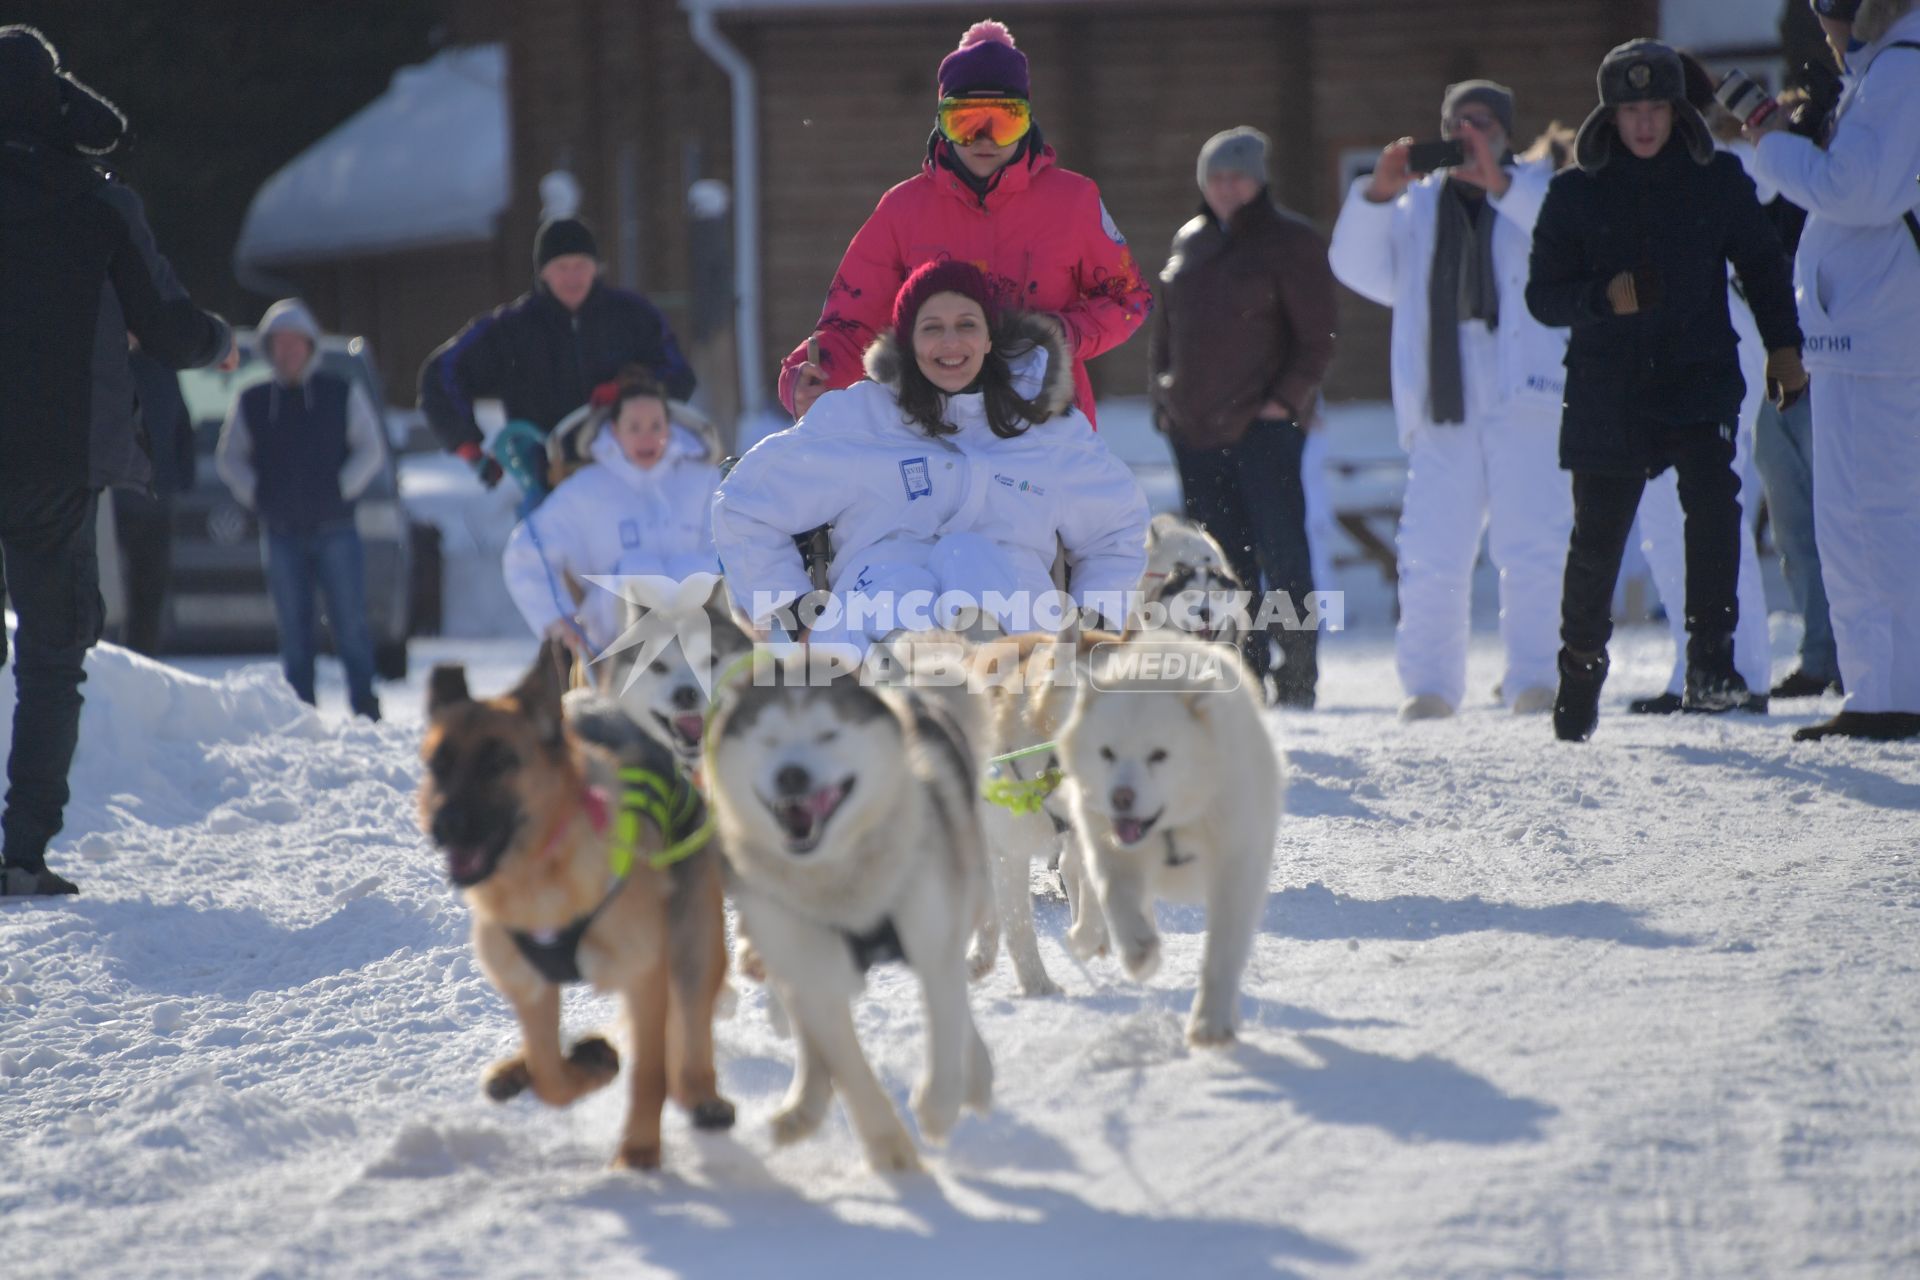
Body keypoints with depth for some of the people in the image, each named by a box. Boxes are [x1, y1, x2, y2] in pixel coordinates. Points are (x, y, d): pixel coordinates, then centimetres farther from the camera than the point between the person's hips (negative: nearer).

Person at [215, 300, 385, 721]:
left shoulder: (343, 394, 6)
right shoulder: (252, 402, 9)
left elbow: (370, 450, 5)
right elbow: (228, 457, 14)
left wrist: (341, 489, -7)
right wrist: (256, 496, 0)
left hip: (335, 528, -1)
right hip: (281, 534, 2)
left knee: (350, 622, -5)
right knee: (293, 631, 1)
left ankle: (364, 703, 0)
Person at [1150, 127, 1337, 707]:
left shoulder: (1289, 241, -2)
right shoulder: (1189, 241, 16)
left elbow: (1316, 337, -5)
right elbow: (1166, 325, 22)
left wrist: (1286, 399, -13)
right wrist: (1162, 388, 10)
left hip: (1264, 422, -6)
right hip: (1194, 428, 6)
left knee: (1282, 552, -9)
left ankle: (1296, 677, -6)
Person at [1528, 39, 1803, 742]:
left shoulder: (1718, 179, 5)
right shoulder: (1576, 192, 3)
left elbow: (1761, 264, 15)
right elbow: (1544, 295, 2)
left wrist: (1782, 347, 5)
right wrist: (1606, 296, -16)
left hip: (1701, 375, 0)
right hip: (1607, 387, 1)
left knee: (1713, 499, -24)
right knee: (1597, 537, 5)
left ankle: (1710, 659, -22)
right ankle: (1579, 678, 23)